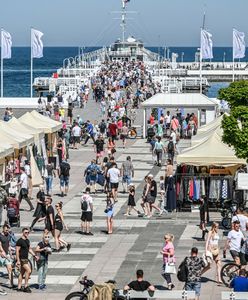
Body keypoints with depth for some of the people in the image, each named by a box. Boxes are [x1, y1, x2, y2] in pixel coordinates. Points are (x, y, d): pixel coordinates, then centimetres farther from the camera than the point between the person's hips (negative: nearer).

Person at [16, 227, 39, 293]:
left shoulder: (27, 241, 13)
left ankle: (19, 288, 15)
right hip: (22, 259, -9)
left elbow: (29, 249, 24)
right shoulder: (20, 241, -14)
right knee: (28, 271, -16)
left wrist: (34, 255, 13)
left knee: (22, 273, 11)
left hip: (26, 259, 9)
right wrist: (18, 260, -20)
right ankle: (26, 286, -10)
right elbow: (17, 251, -16)